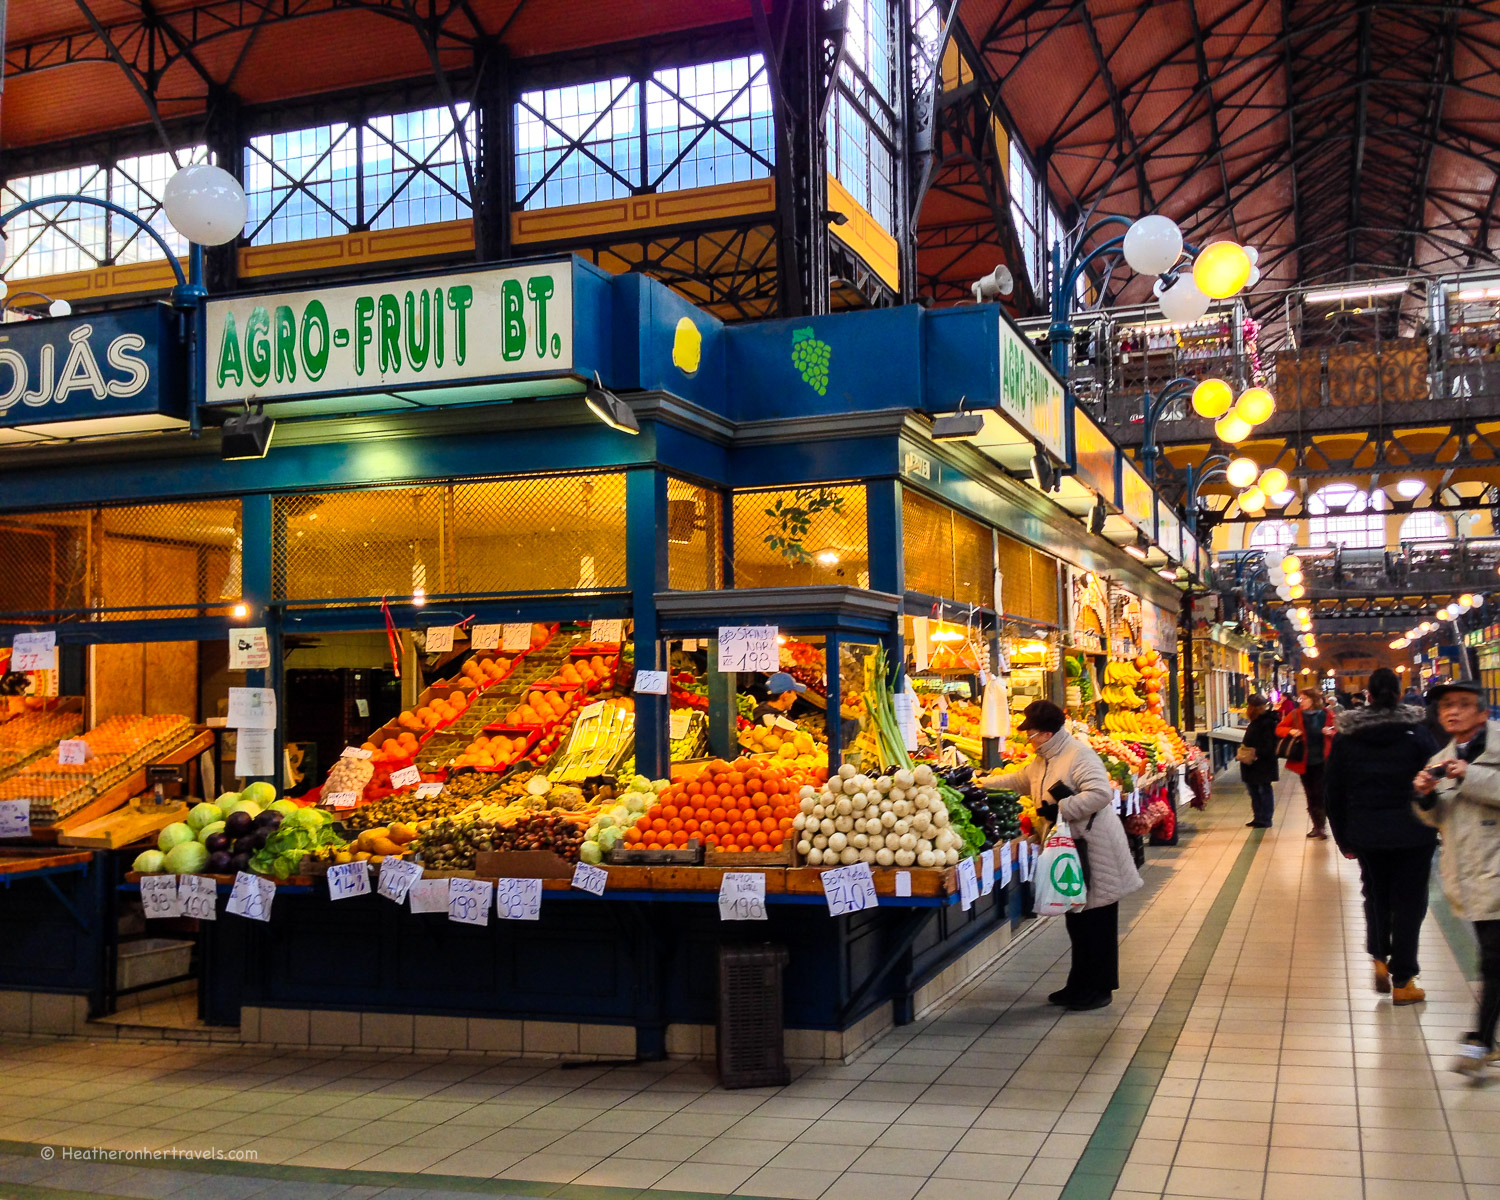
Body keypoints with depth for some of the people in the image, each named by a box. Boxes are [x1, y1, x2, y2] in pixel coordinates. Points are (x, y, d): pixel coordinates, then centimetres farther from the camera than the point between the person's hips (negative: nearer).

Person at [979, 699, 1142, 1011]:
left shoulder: (1079, 755, -17)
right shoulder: (1041, 761, 14)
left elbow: (1100, 793, -29)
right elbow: (1016, 780, 31)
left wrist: (1060, 808, -27)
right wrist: (982, 784, 29)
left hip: (1093, 851, -9)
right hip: (1070, 849, 9)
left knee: (1095, 922, -2)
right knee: (1077, 921, 14)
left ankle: (1098, 990, 7)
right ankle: (1080, 986, 23)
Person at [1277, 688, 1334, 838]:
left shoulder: (1325, 714, -1)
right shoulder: (1295, 714, 2)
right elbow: (1279, 729, 5)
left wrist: (1330, 732, -14)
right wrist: (1290, 731, -14)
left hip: (1322, 760, -2)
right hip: (1305, 761, 2)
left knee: (1320, 794, -6)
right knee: (1310, 796, 9)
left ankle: (1321, 826, 0)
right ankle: (1317, 825, 19)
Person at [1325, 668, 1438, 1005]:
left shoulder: (1345, 738, 0)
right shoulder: (1417, 733, -8)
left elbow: (1333, 792, 3)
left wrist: (1344, 838, 10)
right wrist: (1435, 826, 5)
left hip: (1366, 835, 2)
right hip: (1412, 834, -2)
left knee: (1375, 895, 23)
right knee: (1408, 902, 7)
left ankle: (1379, 957, 9)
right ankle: (1402, 982, 9)